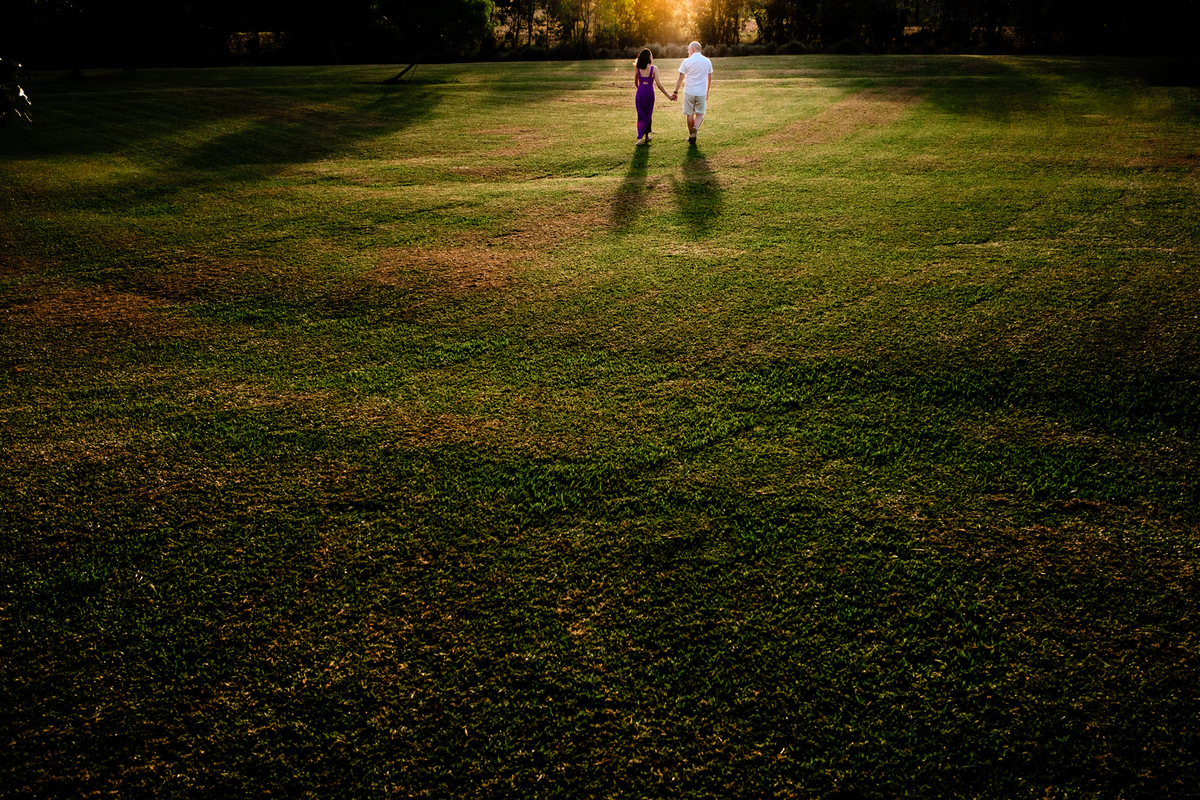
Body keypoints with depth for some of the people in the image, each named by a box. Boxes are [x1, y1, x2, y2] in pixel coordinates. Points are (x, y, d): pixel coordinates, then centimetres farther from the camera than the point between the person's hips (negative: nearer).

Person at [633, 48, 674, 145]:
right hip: (649, 93, -1)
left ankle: (640, 138, 0)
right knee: (648, 115, 15)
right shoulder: (654, 68, -8)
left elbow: (636, 83, 9)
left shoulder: (638, 68, -1)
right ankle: (646, 136, 21)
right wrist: (668, 95, -3)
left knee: (641, 115, 9)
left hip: (640, 93, 1)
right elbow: (659, 84, -10)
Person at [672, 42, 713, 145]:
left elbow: (680, 78, -3)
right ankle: (695, 128, -20)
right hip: (702, 93, 2)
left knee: (690, 114, 10)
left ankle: (691, 137, 14)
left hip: (689, 92, -2)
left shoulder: (687, 61, -5)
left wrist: (676, 92, 4)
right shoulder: (707, 61, 6)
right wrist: (707, 92, 25)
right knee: (700, 114, 11)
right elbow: (709, 78, 14)